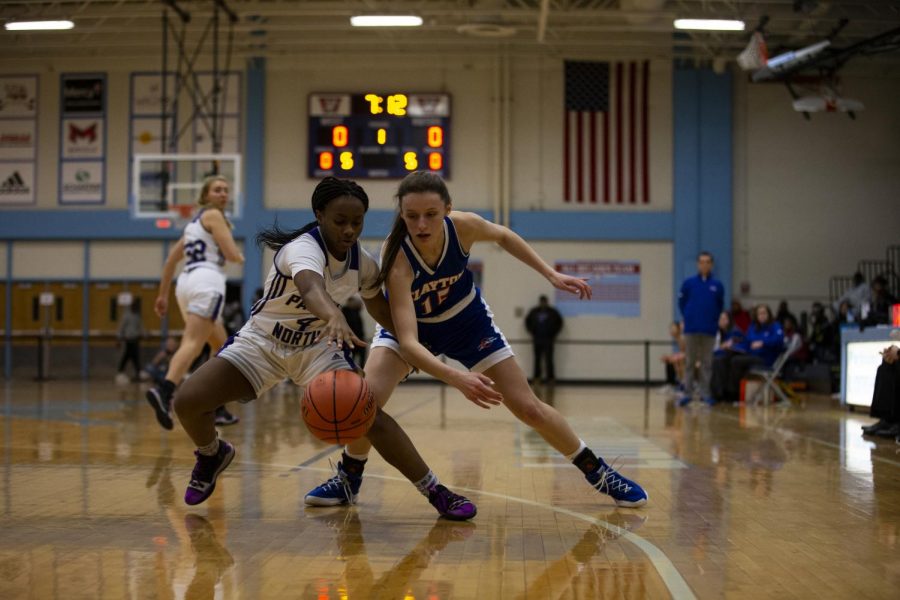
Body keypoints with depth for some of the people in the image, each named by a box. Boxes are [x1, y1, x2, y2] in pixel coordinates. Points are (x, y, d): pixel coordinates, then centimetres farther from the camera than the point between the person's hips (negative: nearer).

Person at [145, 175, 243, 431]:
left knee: (222, 347, 19)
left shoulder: (195, 221, 26)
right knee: (192, 344, -24)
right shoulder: (214, 215, 1)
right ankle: (163, 391, -45)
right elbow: (232, 254, -9)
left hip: (187, 282, 9)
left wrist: (163, 294, 27)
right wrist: (240, 257, 16)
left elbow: (171, 259, 25)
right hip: (207, 281, -9)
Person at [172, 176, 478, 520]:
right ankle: (212, 455, 16)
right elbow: (311, 287, -55)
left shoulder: (363, 263, -9)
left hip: (318, 349, 3)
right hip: (261, 340, -3)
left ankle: (436, 493, -8)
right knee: (187, 401, -19)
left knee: (371, 416, -20)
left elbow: (378, 307, 14)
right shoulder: (303, 248, -30)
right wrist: (335, 317, -76)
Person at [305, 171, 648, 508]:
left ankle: (598, 472, 22)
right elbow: (408, 342, -47)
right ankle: (348, 481, 1)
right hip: (409, 325, -2)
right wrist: (457, 379, -61)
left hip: (466, 321, 2)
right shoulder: (397, 259, -39)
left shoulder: (464, 226, -30)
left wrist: (551, 274, -6)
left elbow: (503, 237, -3)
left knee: (529, 409, 2)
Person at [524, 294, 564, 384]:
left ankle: (551, 377, -1)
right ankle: (537, 377, 11)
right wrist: (532, 333, 10)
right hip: (537, 339, 2)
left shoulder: (552, 312, -1)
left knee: (549, 359, -5)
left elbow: (559, 323, 7)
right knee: (537, 359, 5)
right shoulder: (534, 312, 4)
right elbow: (527, 322, 17)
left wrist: (554, 334, 4)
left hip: (548, 339, -2)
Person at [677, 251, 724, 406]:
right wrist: (688, 317, 2)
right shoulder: (688, 283, 1)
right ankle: (687, 393, 7)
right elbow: (681, 302, 7)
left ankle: (705, 394, 9)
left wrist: (713, 319, 4)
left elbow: (720, 306, 12)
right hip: (691, 329, -1)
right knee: (689, 362, 3)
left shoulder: (717, 285, 3)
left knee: (706, 363, 4)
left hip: (709, 330, 1)